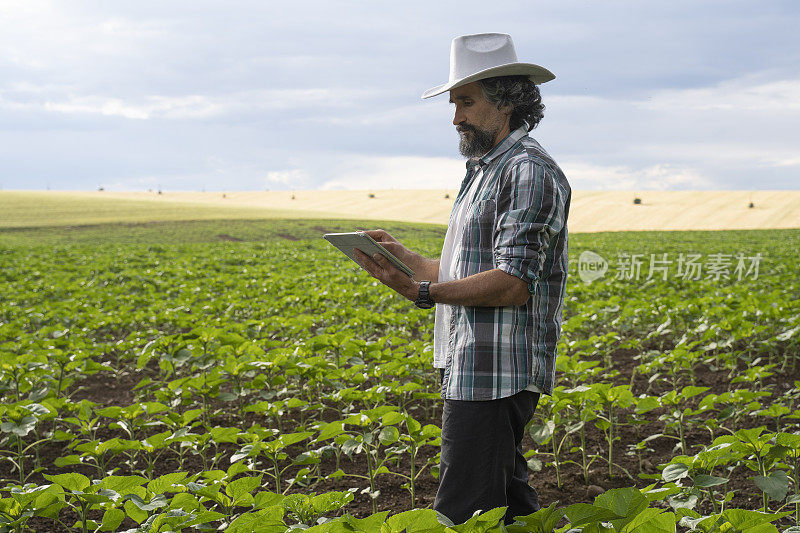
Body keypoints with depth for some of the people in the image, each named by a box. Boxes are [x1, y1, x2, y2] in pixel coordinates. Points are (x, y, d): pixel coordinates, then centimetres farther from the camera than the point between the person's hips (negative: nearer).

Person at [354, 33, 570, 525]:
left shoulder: (529, 172, -13)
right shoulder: (487, 170, 21)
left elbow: (514, 284, -22)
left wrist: (426, 292, -28)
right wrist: (406, 258, 9)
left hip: (497, 374, -11)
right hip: (479, 370, 11)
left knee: (463, 514, -10)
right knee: (506, 504, 16)